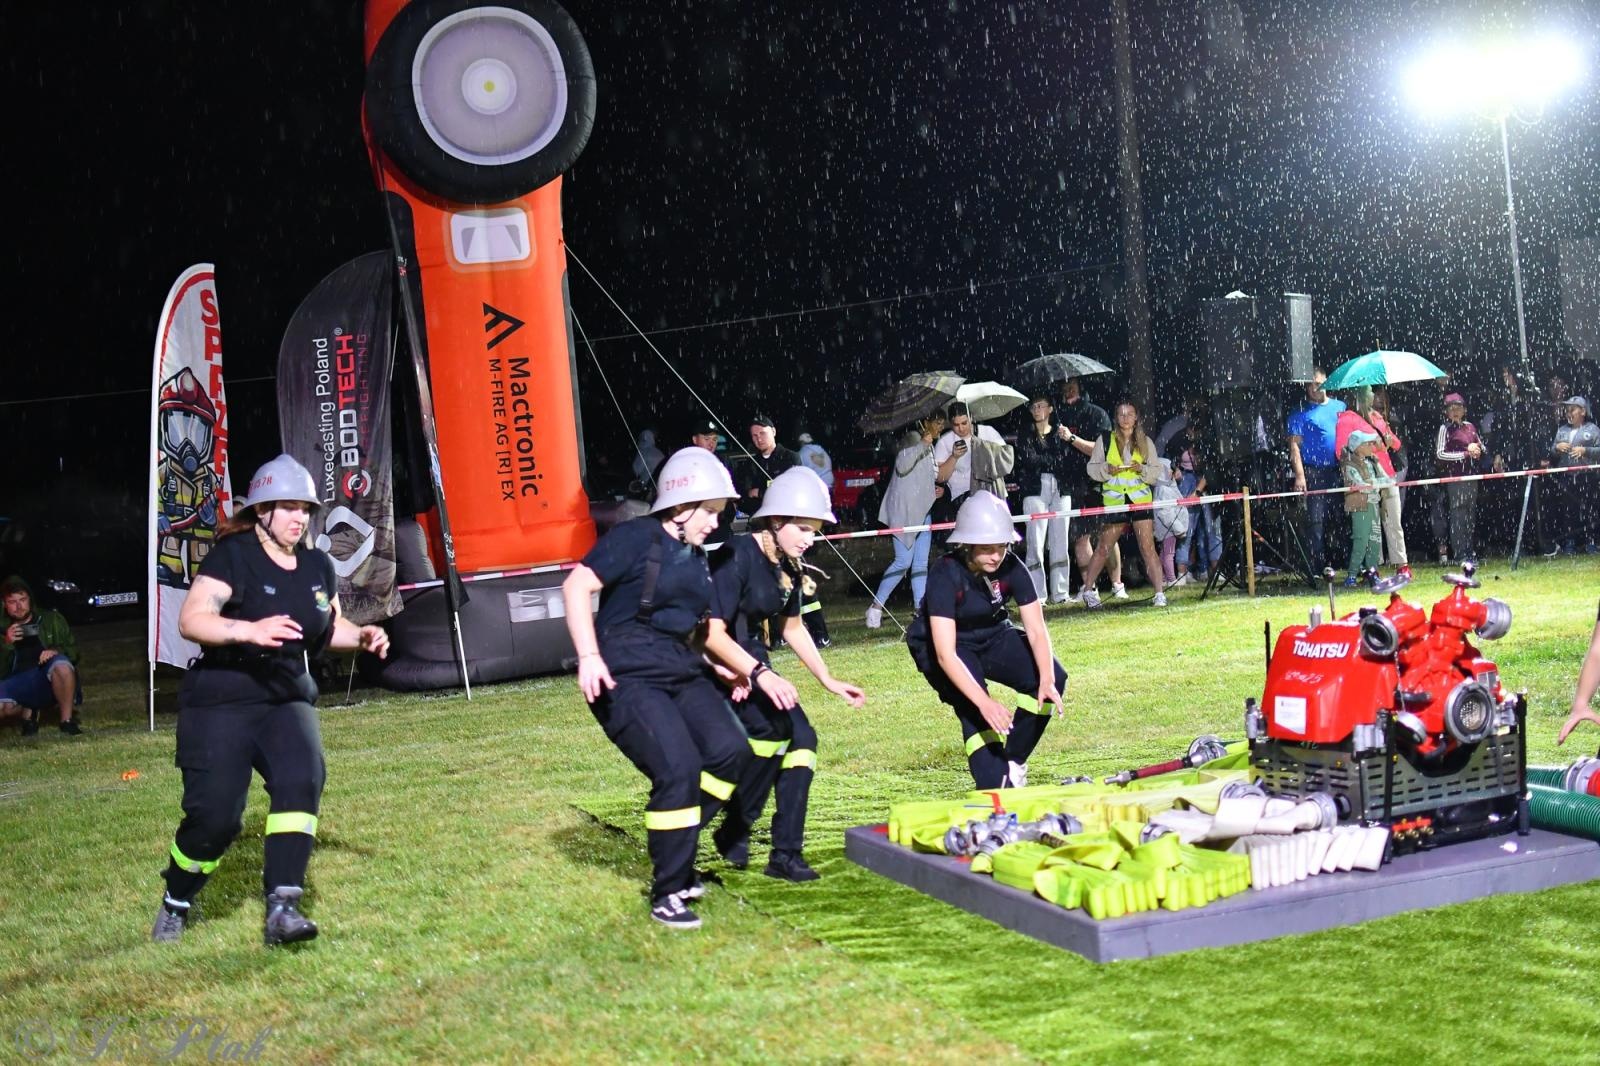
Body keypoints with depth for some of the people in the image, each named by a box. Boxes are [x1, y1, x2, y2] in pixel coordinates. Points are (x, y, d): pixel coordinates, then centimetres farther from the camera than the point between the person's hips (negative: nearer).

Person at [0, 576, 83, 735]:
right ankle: (27, 712, 4)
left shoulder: (51, 619, 10)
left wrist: (56, 651, -15)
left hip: (50, 681, -1)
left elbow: (73, 650, 7)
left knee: (61, 663, -35)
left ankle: (67, 720, -19)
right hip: (18, 686, 1)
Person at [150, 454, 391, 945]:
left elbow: (331, 627, 24)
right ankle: (175, 904, 22)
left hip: (287, 701, 5)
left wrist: (361, 637, 2)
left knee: (302, 777, -23)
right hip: (221, 703, -5)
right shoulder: (232, 556, -11)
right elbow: (190, 620, -23)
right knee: (215, 815, -8)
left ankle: (282, 908, -22)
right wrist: (249, 630, -39)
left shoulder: (318, 566, 9)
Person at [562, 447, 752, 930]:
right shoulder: (636, 539, -7)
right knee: (679, 769, -20)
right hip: (627, 678, -8)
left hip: (682, 673, 8)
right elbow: (577, 586, -16)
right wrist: (589, 657, -24)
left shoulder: (697, 559, 18)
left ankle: (674, 851, 9)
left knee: (731, 751, -9)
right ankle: (667, 894, -5)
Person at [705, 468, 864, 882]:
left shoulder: (788, 566, 2)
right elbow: (713, 633, -28)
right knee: (772, 725, -26)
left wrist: (828, 680, 14)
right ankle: (733, 831, -9)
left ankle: (786, 854, 1)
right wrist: (762, 675, -37)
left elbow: (793, 628, 18)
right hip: (715, 663, -8)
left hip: (752, 660, 8)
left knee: (801, 738, -4)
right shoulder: (736, 557, -23)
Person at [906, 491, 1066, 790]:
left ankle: (1012, 763, 1)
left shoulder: (1011, 567, -20)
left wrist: (1047, 681, -35)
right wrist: (984, 702, -47)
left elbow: (1036, 630, -18)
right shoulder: (946, 575, -32)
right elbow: (946, 654, -37)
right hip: (944, 644, -5)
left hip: (991, 636, 5)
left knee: (1052, 678, -15)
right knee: (975, 711, -28)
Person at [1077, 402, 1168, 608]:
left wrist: (1142, 469, -9)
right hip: (1114, 500, 0)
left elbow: (1157, 471, 10)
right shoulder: (1105, 440, 6)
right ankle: (1088, 590, 18)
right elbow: (1092, 468, 6)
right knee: (1103, 548, 4)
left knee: (1148, 548, -6)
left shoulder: (1145, 442, 10)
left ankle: (1160, 593, -5)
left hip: (1140, 498, 1)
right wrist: (1108, 469, -13)